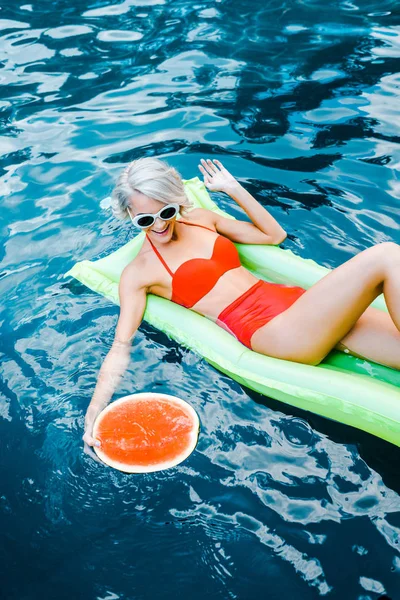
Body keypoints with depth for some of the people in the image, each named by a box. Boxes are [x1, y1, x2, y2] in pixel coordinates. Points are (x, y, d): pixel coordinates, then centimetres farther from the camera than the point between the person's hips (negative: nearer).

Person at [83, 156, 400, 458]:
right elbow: (121, 345, -5)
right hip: (271, 330, -7)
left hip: (294, 298, 7)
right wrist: (94, 413, -18)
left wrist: (233, 188, 15)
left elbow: (274, 235, 24)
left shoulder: (201, 219, 17)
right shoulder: (138, 272, 2)